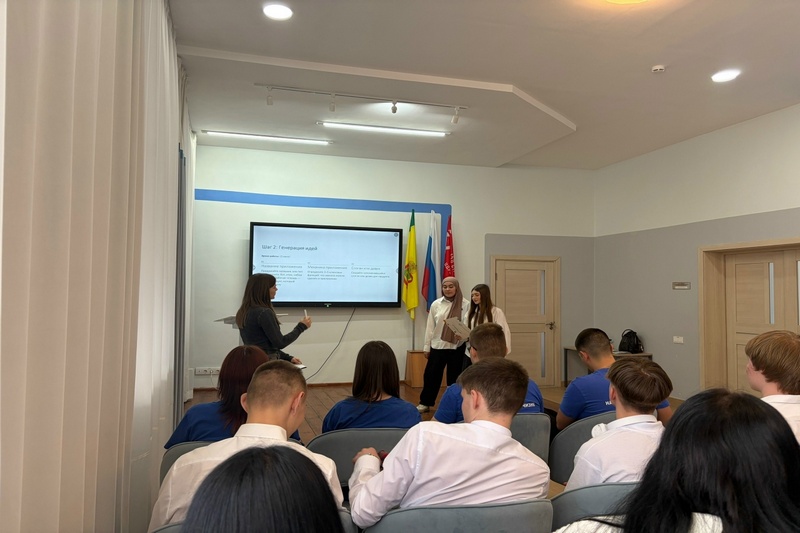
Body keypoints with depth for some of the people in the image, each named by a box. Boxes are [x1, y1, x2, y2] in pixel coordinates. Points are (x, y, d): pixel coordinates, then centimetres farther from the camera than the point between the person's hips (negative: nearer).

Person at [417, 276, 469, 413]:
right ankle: (425, 403, 23)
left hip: (457, 347, -2)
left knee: (454, 376, 9)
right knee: (431, 374, 8)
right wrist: (427, 346, 5)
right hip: (437, 346, 2)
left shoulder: (465, 304, -4)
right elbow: (430, 326, 5)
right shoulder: (436, 304, 1)